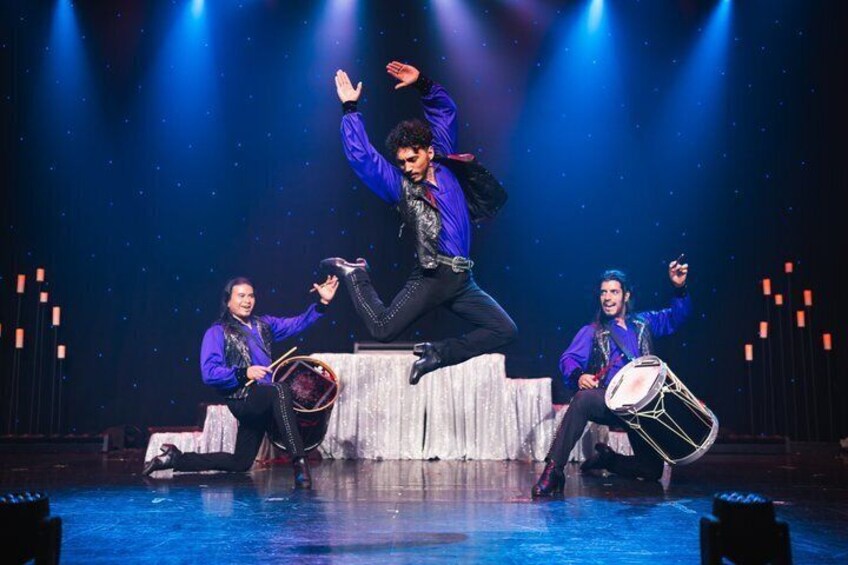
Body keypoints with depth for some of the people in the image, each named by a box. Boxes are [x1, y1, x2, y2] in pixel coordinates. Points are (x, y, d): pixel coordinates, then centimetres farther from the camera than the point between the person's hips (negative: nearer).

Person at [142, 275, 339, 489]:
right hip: (241, 398, -7)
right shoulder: (218, 332, -6)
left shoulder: (263, 324, 12)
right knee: (281, 389, -37)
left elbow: (297, 323, 7)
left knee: (240, 463, 14)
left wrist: (322, 303, -5)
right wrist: (243, 373, -26)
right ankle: (299, 463, -40)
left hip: (265, 399, 7)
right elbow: (209, 373, -16)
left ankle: (175, 458, 27)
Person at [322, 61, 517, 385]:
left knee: (504, 331, -4)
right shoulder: (398, 184, 5)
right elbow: (360, 155, 2)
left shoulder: (447, 167, 11)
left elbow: (446, 111, 19)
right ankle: (354, 274, 9)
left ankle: (437, 355, 4)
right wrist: (350, 109, 3)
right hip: (429, 279, -3)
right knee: (382, 329, -16)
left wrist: (422, 84, 10)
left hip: (461, 281, 4)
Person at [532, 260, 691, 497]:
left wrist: (680, 288, -8)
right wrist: (578, 376, -30)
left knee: (652, 470, -4)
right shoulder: (591, 332, 8)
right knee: (583, 399, -38)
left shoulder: (644, 323, 18)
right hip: (607, 401, -3)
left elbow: (677, 316, 12)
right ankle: (553, 470, -35)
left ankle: (606, 458, 23)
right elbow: (568, 359, -6)